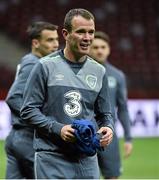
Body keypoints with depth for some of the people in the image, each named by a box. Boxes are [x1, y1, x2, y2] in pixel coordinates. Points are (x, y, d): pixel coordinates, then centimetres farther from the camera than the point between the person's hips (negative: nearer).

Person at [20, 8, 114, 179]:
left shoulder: (99, 71, 12)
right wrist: (58, 129, -16)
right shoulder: (46, 67, -3)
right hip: (52, 159, -4)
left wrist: (108, 128, -5)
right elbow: (28, 110, -4)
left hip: (87, 160, 5)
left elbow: (104, 113, 18)